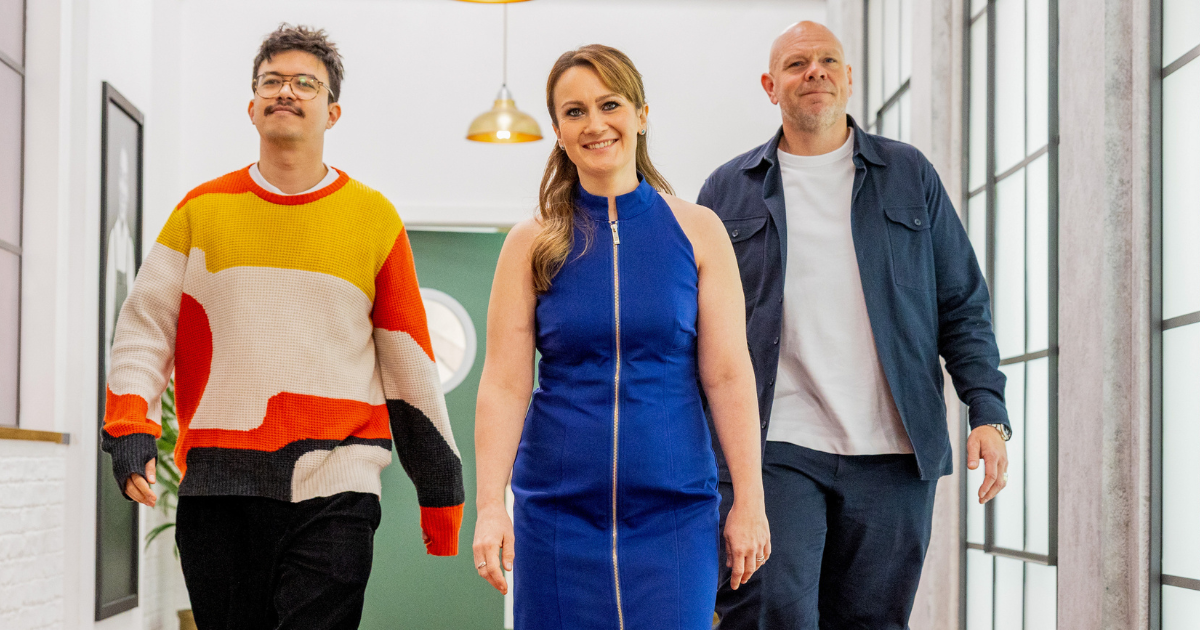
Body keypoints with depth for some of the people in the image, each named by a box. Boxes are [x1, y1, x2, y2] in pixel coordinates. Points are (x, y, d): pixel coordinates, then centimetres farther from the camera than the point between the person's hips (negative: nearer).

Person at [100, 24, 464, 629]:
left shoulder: (374, 217, 7)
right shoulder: (202, 210, 10)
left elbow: (410, 365, 9)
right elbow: (145, 323, 8)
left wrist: (441, 493, 10)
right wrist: (130, 425, -9)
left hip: (335, 487, -2)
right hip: (218, 485, 2)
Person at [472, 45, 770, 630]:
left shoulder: (696, 230, 2)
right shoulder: (533, 243, 3)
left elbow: (728, 375, 1)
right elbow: (503, 384, -2)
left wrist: (749, 500, -2)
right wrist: (490, 506, -10)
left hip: (675, 507, 0)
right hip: (558, 510, 0)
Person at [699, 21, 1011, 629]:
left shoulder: (909, 175, 12)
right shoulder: (728, 190, 11)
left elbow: (962, 305, 11)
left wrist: (988, 413, 0)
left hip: (892, 454, 1)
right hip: (772, 448, -1)